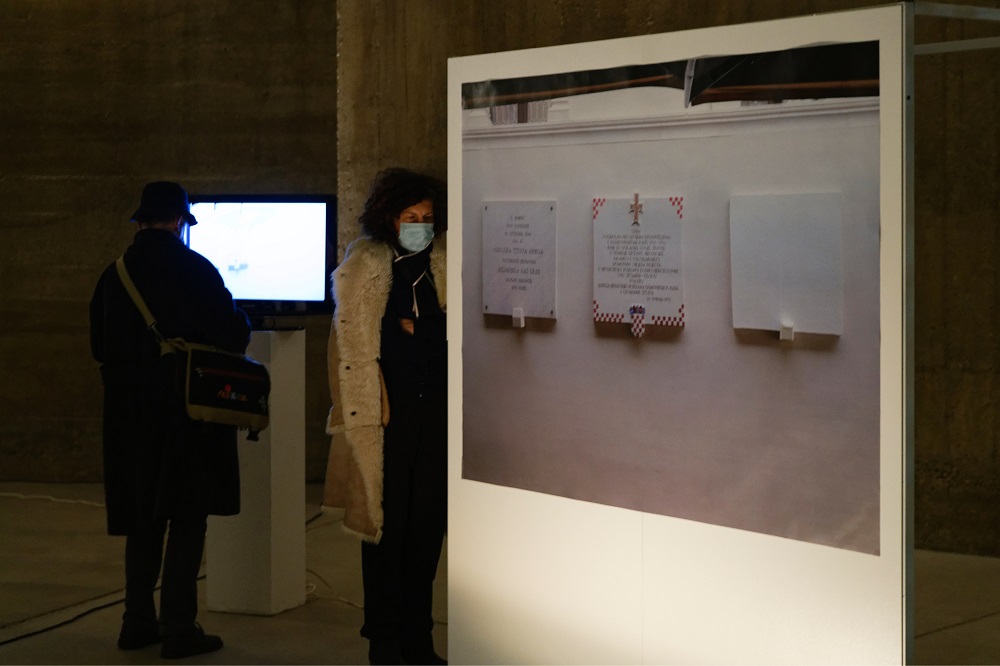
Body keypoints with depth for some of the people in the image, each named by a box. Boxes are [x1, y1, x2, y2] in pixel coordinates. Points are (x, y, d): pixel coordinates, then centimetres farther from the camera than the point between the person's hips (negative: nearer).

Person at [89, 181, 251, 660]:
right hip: (188, 413, -5)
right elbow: (235, 336, -11)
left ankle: (138, 623, 18)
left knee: (143, 518, 14)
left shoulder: (114, 275, 4)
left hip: (130, 415, 5)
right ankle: (178, 628, -1)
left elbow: (99, 346, 10)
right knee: (187, 518, 1)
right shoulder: (195, 271, -11)